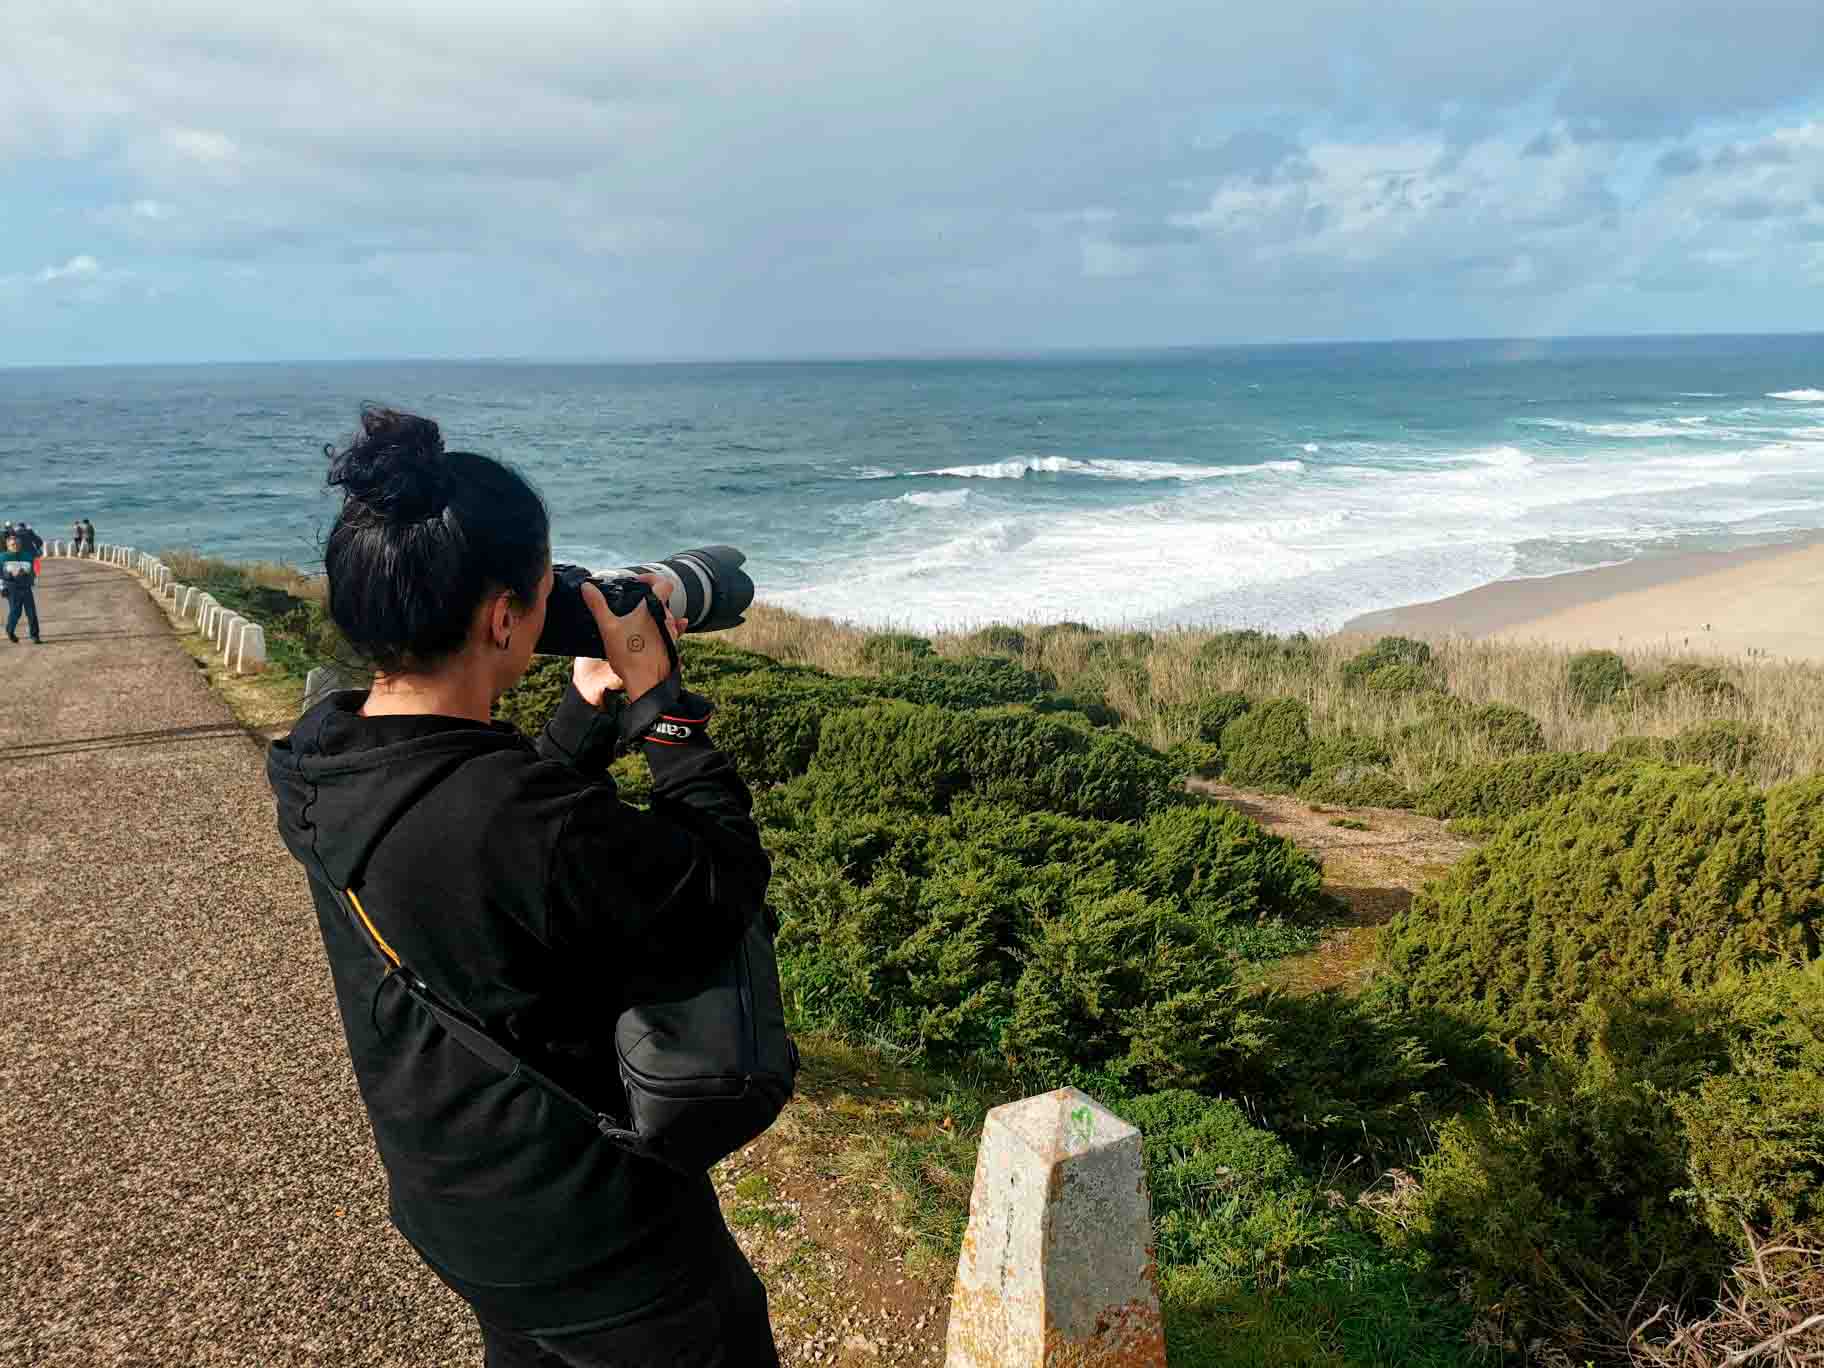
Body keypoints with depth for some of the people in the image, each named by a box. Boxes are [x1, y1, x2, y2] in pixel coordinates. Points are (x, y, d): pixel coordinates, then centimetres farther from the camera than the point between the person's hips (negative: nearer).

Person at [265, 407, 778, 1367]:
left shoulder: (318, 768, -9)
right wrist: (654, 694, -17)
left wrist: (591, 707, 1)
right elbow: (727, 890, -22)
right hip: (595, 1244, -8)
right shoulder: (526, 818, -36)